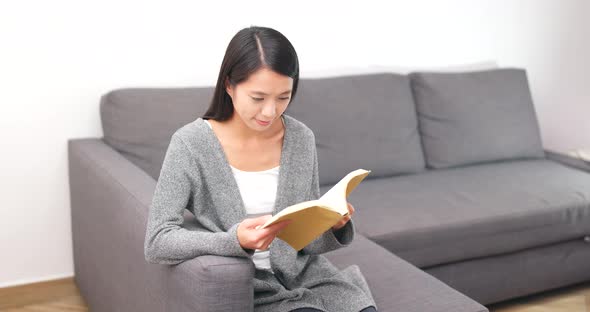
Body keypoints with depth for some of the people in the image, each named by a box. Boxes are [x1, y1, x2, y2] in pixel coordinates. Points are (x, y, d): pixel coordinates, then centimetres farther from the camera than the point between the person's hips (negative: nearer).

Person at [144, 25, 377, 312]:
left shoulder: (301, 138, -1)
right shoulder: (191, 144, -12)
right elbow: (156, 243, -16)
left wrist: (333, 225, -17)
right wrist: (236, 241, -30)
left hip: (305, 275, 4)